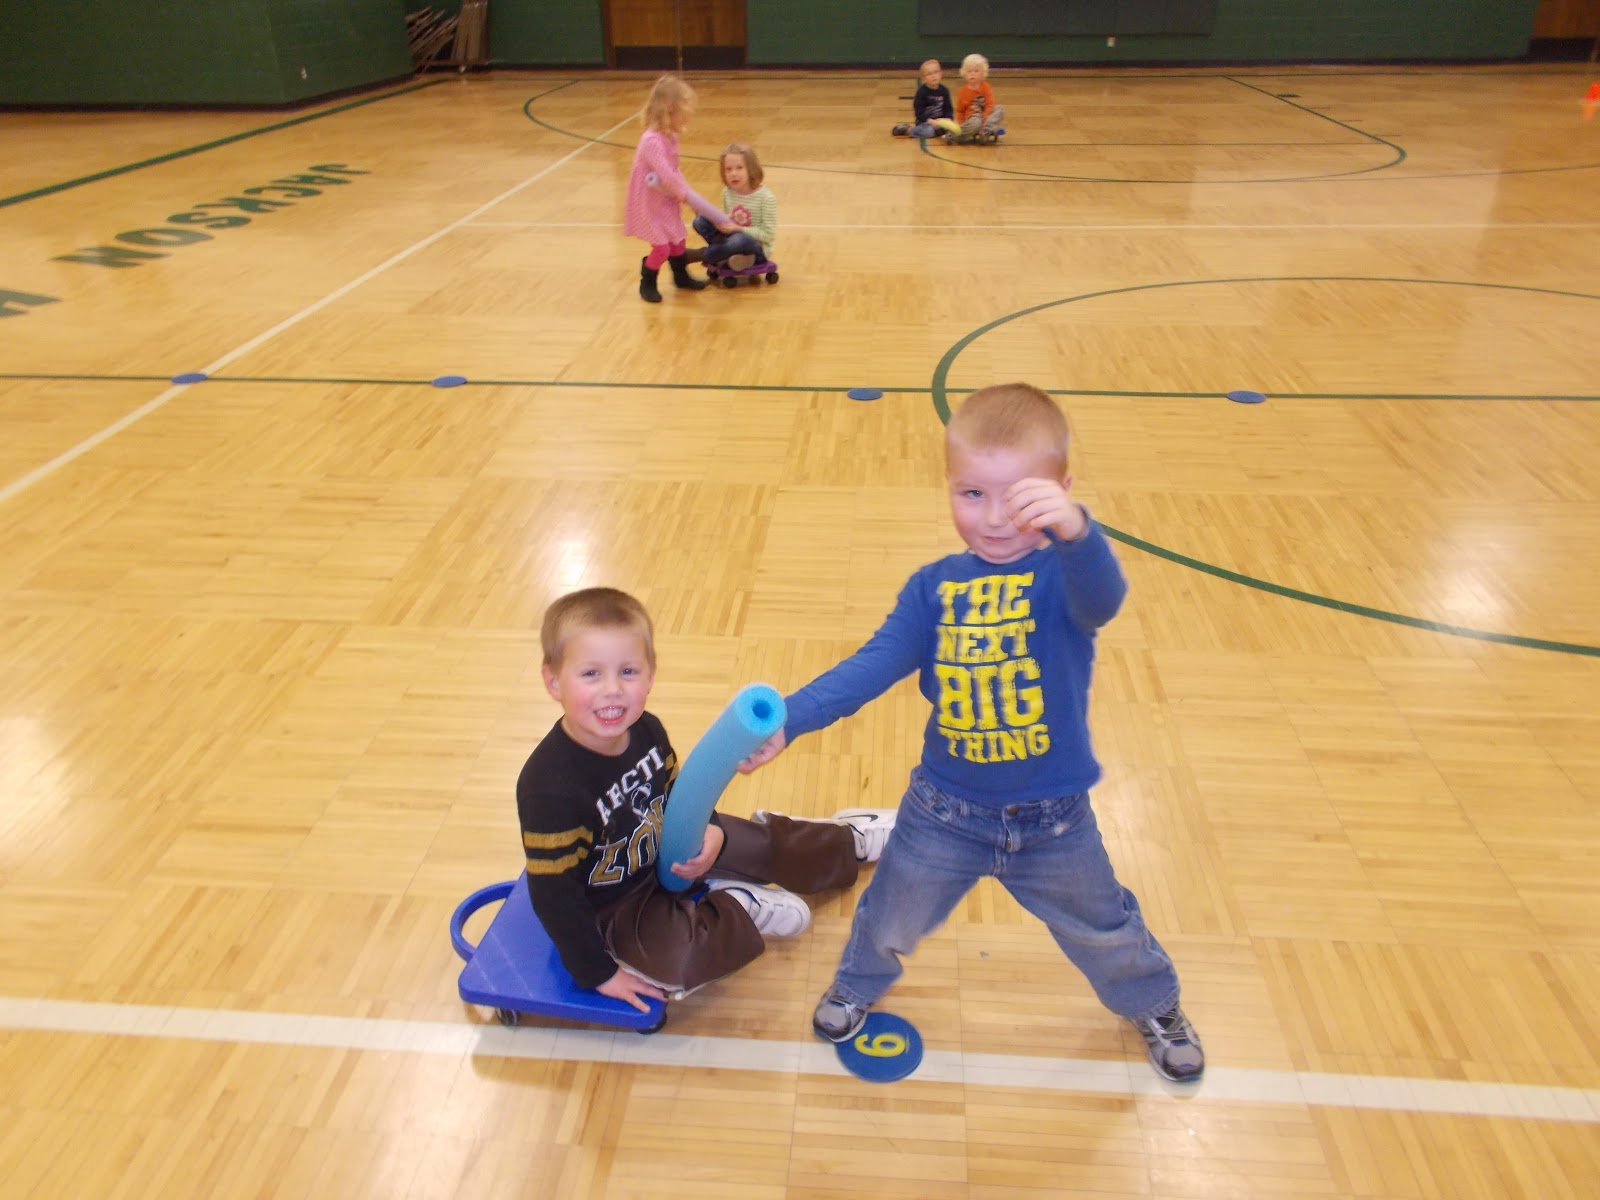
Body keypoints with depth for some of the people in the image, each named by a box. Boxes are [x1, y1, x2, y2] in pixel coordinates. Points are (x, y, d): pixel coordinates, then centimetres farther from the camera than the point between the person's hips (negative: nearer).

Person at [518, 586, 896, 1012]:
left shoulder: (646, 730, -14)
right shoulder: (550, 788, -36)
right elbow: (553, 895, -28)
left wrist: (709, 833, -14)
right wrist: (600, 974, -20)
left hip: (666, 855, 7)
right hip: (610, 907, -7)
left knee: (764, 845, 13)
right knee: (679, 959, -33)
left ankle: (848, 839, 42)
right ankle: (738, 906, -3)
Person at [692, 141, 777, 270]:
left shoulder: (766, 198, -18)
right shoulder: (727, 193, -2)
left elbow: (768, 234, -19)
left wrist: (738, 228, -27)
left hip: (757, 249, -5)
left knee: (739, 240, -39)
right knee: (700, 221, -11)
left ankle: (701, 255, -14)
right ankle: (727, 257, -17)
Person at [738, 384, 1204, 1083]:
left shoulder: (1065, 573, -19)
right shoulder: (934, 588, -9)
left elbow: (1101, 598, -42)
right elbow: (874, 665, -14)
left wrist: (1074, 530, -66)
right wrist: (787, 721, -27)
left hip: (1053, 821, -1)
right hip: (944, 812, 2)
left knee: (1103, 931, 22)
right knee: (893, 917, 23)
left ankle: (1152, 1004, 55)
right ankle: (858, 982, 57)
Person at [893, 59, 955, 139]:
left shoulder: (944, 90, 4)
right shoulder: (922, 92, -10)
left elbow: (948, 108, 7)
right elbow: (919, 111, -15)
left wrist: (948, 119, -14)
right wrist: (931, 121, -25)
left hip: (940, 121, 6)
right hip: (925, 122, -6)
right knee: (928, 131, -34)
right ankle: (906, 130, -8)